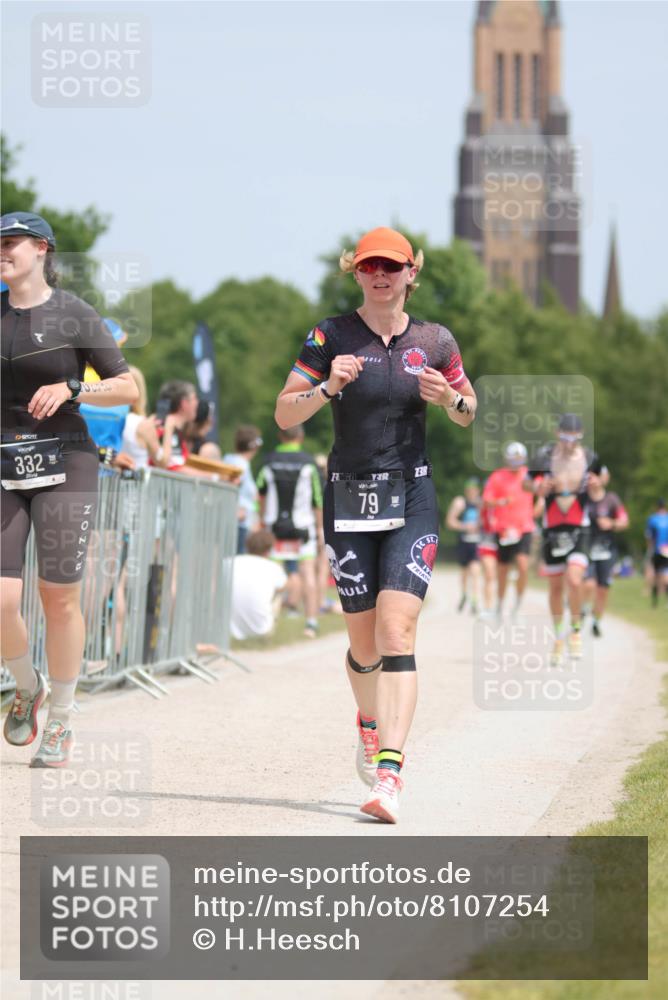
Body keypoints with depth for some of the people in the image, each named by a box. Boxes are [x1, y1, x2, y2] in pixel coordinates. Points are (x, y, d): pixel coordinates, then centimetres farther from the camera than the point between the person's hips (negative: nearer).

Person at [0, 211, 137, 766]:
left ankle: (60, 720, 14)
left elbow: (129, 389, -2)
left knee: (60, 597, -2)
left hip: (64, 465, -3)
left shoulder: (75, 316, -3)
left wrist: (70, 389, -16)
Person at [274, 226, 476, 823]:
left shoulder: (434, 342, 4)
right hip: (349, 498, 1)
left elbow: (468, 413, 16)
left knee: (397, 630, -15)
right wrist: (327, 388, -20)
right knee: (364, 640, 8)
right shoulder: (331, 337, 0)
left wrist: (450, 399, -6)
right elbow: (284, 415, -1)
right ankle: (370, 726, 41)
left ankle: (388, 773, -21)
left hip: (412, 499, -1)